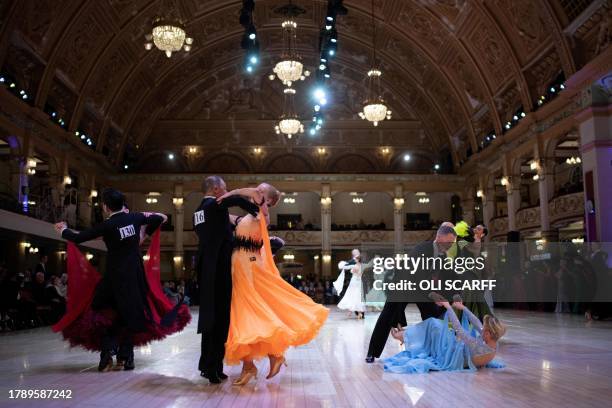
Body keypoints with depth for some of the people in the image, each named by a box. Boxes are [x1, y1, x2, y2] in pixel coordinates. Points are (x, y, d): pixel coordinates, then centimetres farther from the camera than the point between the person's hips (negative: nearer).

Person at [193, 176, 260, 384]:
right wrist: (257, 210, -12)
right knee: (219, 318, -4)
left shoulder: (199, 210, 17)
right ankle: (213, 368, -2)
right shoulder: (215, 205, -9)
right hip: (219, 270, -9)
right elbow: (238, 199, -28)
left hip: (205, 270, 9)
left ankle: (207, 365, 23)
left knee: (209, 316, 15)